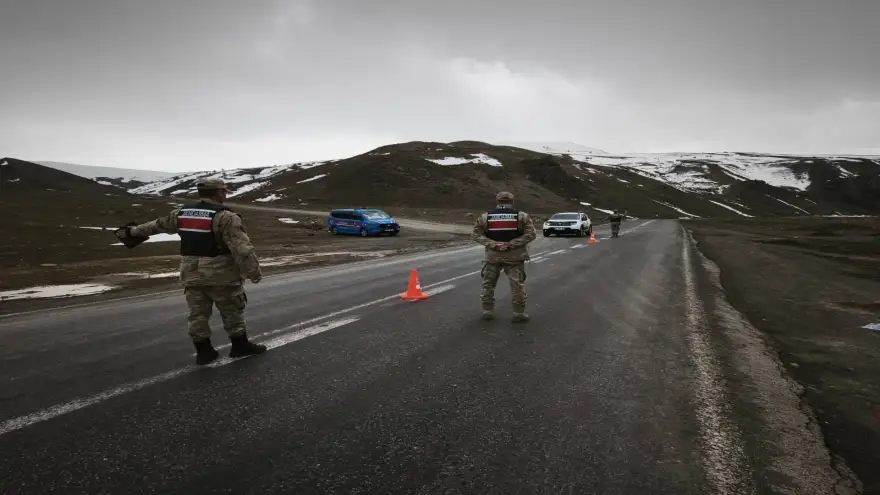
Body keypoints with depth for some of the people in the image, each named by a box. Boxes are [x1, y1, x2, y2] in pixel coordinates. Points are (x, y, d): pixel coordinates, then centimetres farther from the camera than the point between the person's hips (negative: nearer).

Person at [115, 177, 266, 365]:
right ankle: (240, 346, 17)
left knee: (198, 313, 12)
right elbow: (242, 248, -22)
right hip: (221, 274, -6)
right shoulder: (225, 216, -15)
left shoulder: (182, 213, 7)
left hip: (192, 274, 6)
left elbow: (158, 224, 23)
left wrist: (133, 231, 39)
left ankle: (203, 351, 17)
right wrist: (253, 272, -18)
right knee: (232, 311, 8)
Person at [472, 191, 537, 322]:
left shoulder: (485, 216, 2)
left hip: (493, 255, 1)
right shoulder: (522, 216, -1)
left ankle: (487, 311, 17)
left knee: (488, 283, 13)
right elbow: (531, 234, -9)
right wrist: (511, 244, -14)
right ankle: (519, 313, 7)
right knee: (517, 284, 5)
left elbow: (476, 234, -3)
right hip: (514, 256, -1)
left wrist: (493, 244, -12)